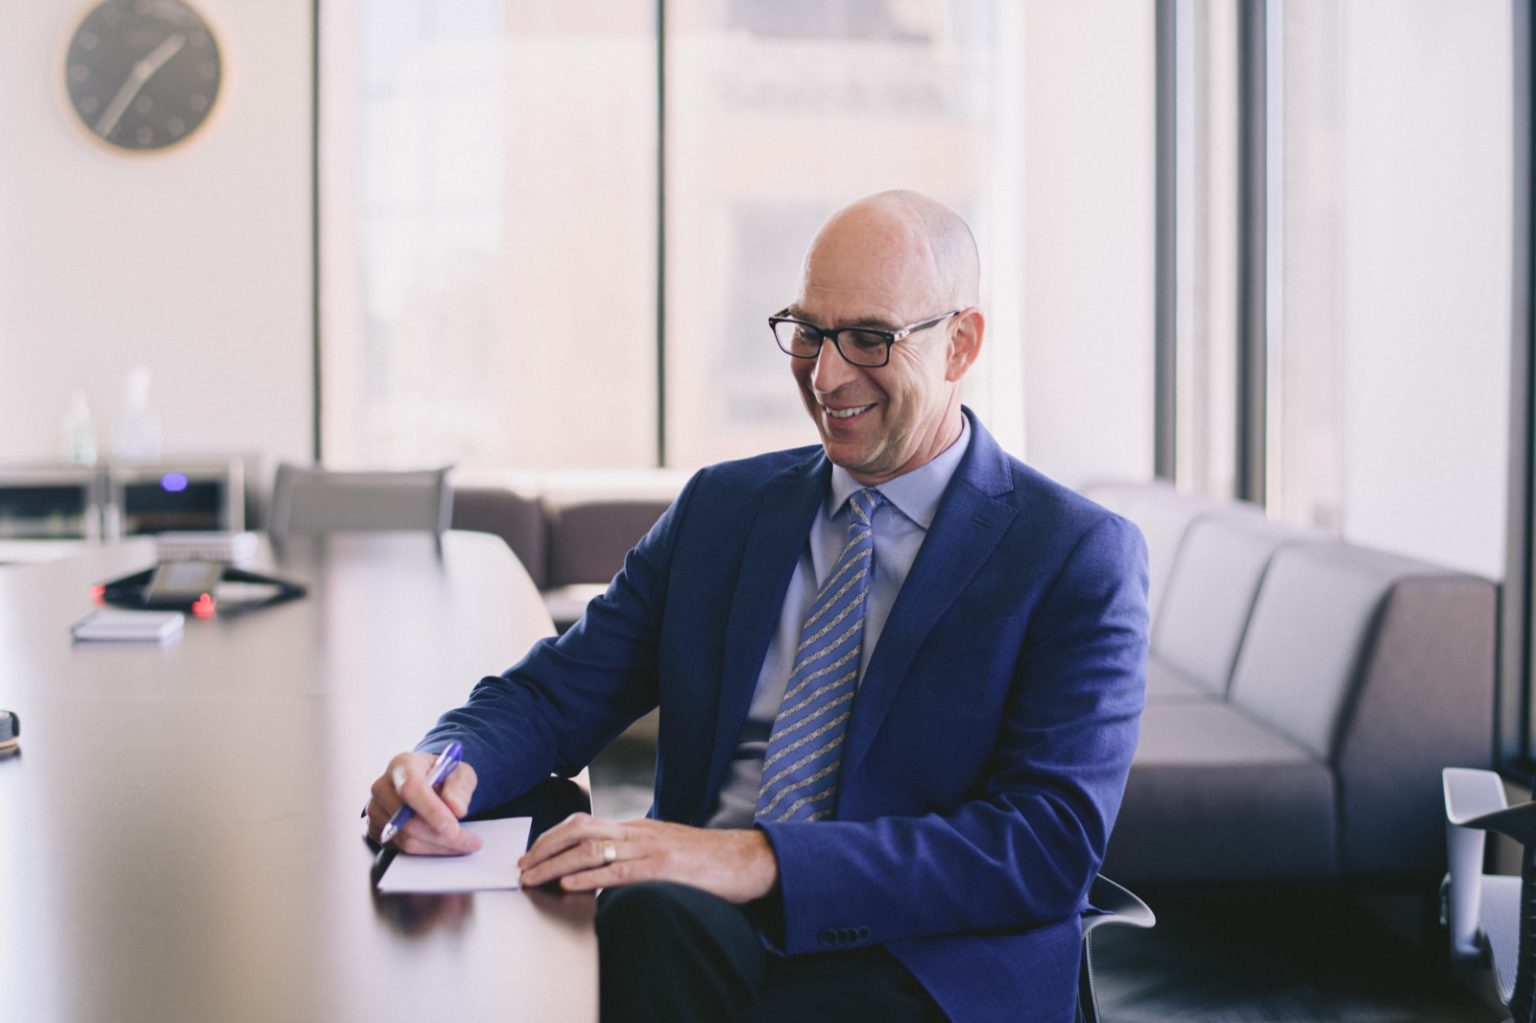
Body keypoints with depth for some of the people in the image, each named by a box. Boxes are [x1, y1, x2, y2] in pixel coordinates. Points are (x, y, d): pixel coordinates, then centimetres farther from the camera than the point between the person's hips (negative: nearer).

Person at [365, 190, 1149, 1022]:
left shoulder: (1080, 558, 0)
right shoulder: (721, 508, 16)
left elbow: (1050, 843, -12)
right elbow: (550, 694, 14)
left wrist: (764, 860, -24)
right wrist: (446, 766, -12)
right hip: (696, 931, 5)